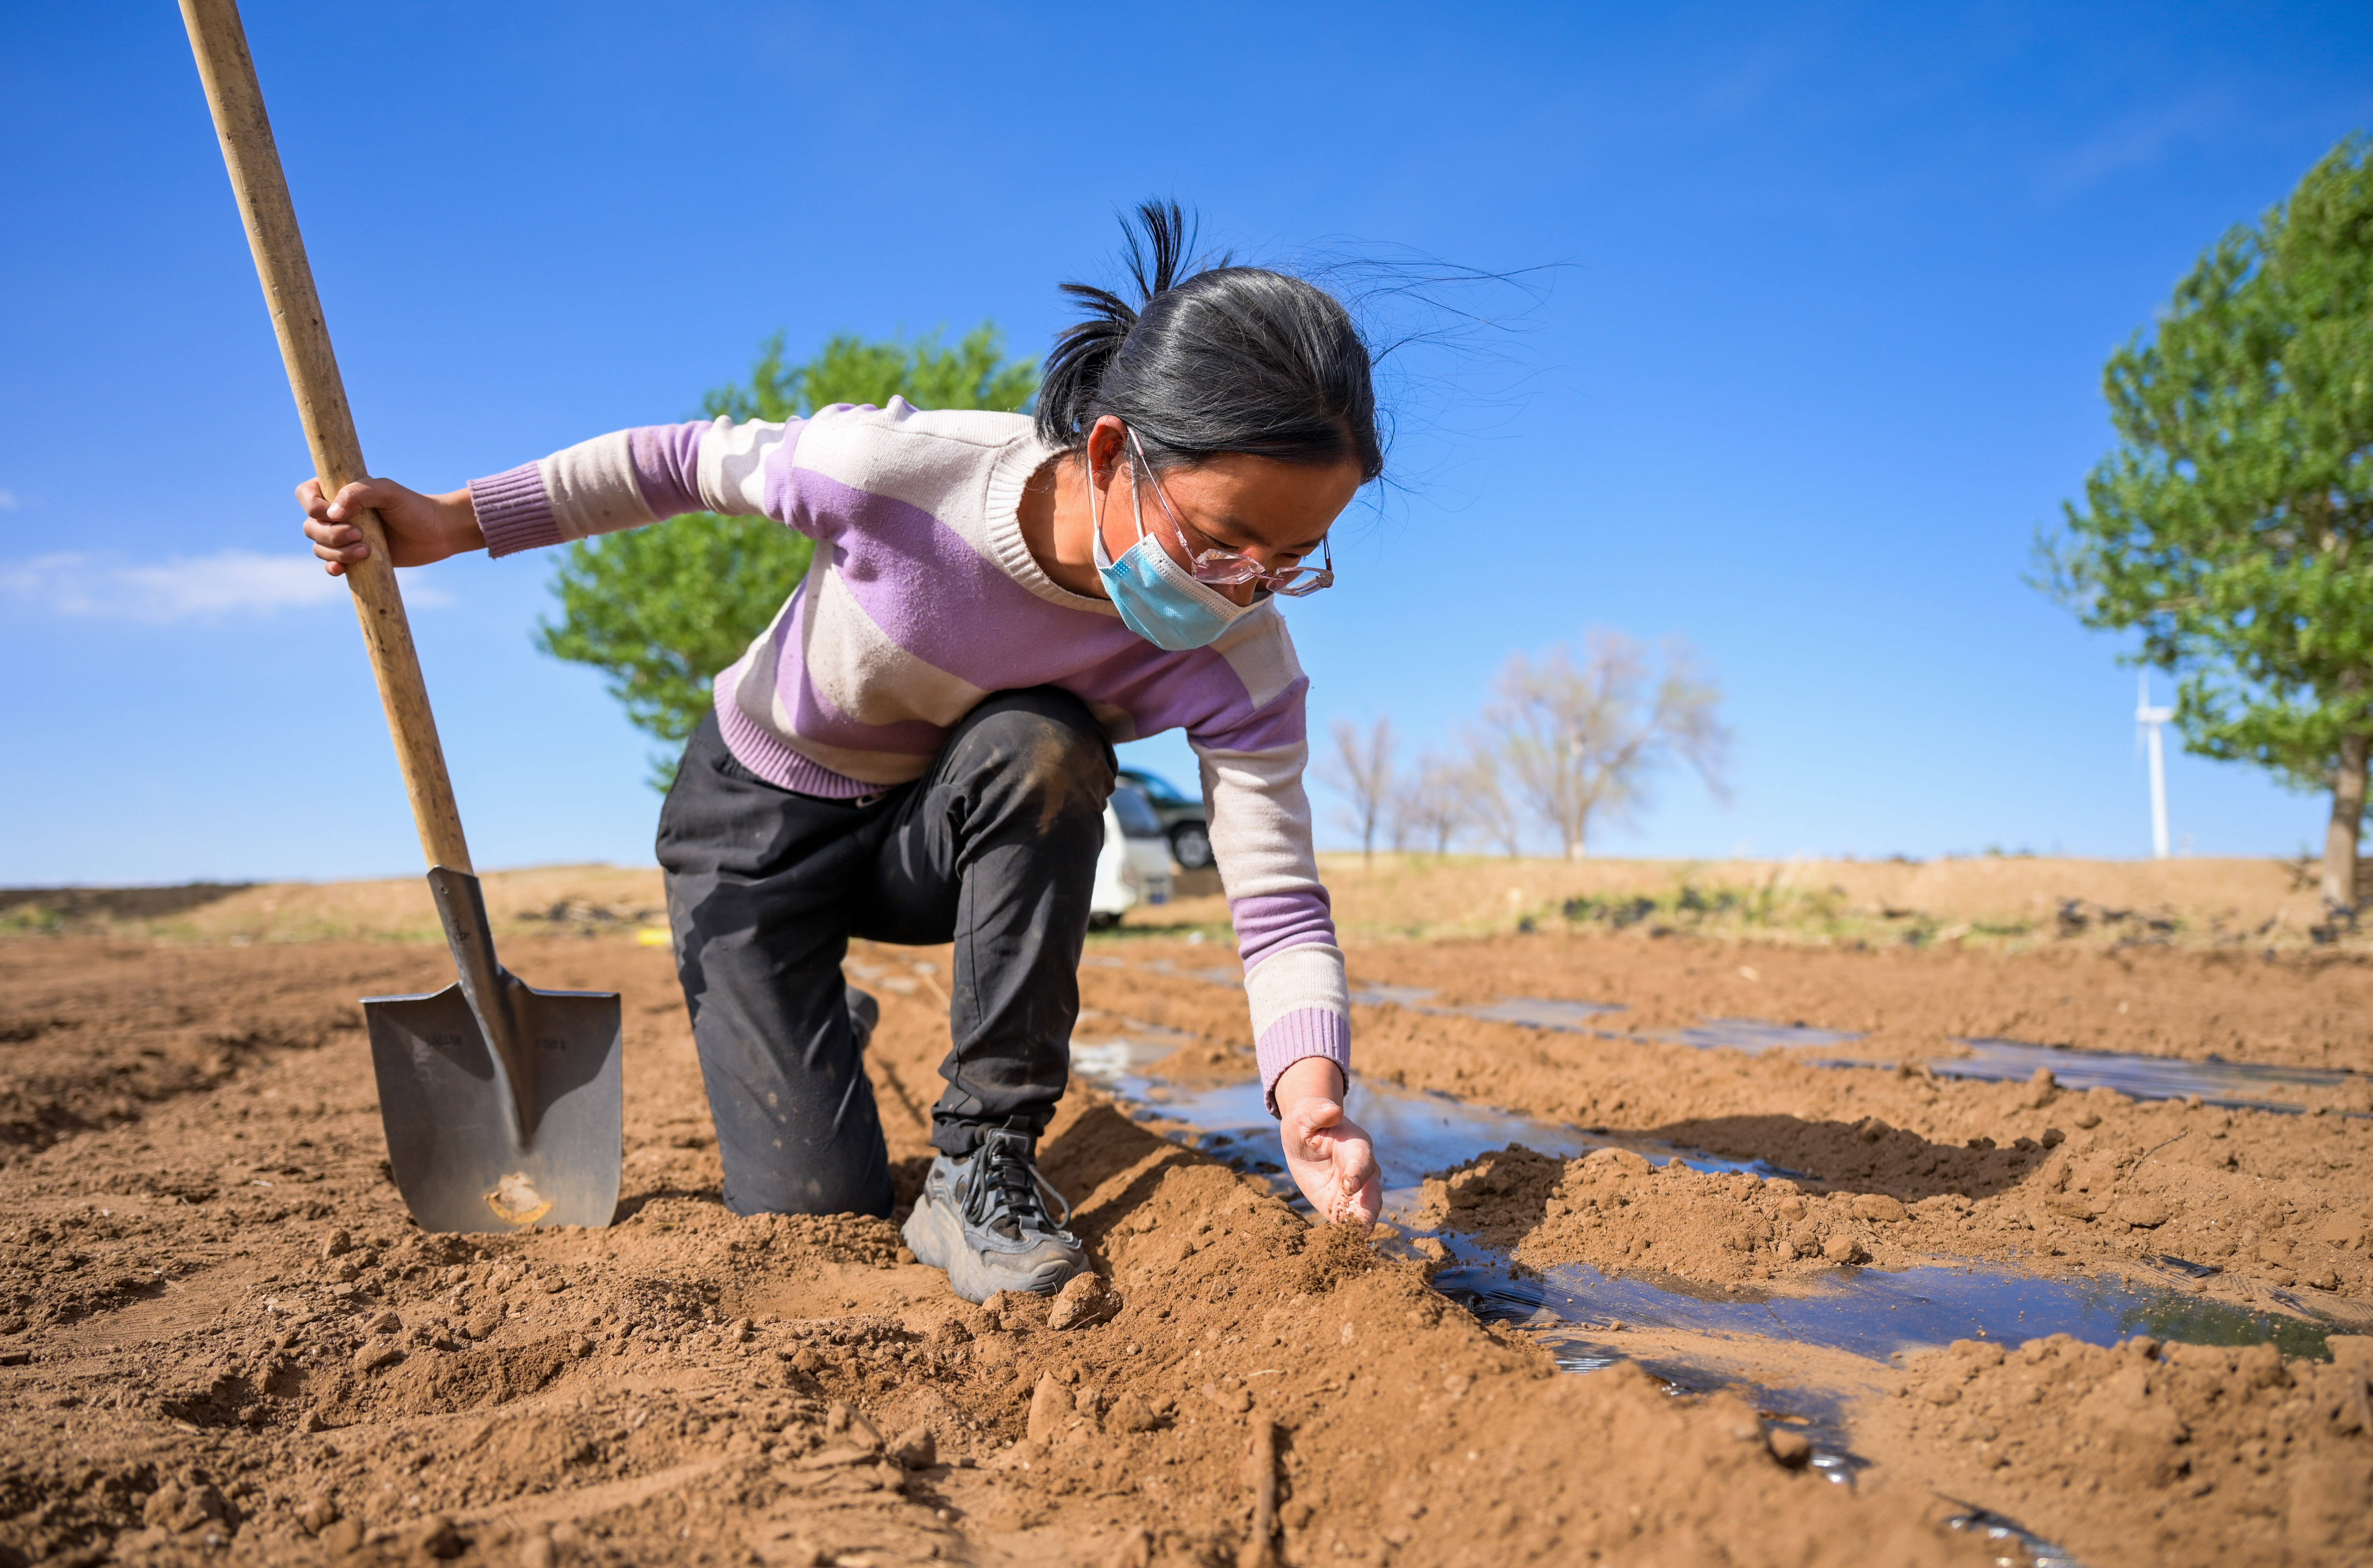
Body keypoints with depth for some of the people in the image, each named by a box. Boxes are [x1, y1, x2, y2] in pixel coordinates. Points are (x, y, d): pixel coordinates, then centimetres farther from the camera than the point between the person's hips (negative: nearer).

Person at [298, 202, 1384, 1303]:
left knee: (1046, 749, -36)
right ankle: (820, 1036, 31)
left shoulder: (1236, 664, -27)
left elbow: (1279, 905, -28)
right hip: (760, 821, -1)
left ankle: (986, 1156, -19)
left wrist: (1310, 1091, -46)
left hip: (939, 840, 2)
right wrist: (451, 522, -14)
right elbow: (692, 463, -15)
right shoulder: (900, 469, -34)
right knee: (816, 1215, -6)